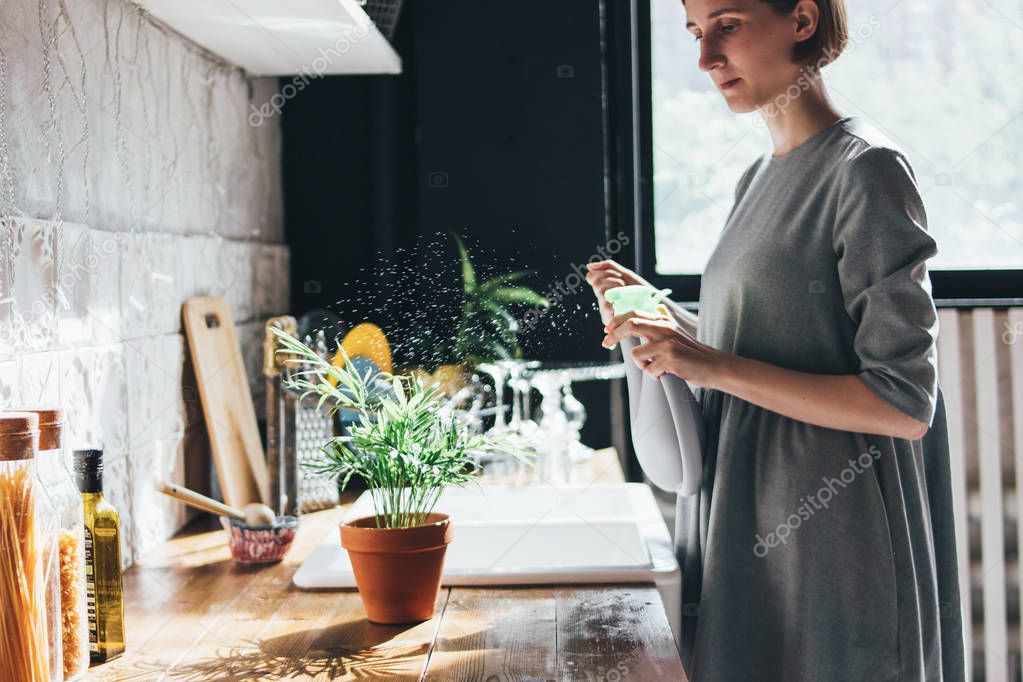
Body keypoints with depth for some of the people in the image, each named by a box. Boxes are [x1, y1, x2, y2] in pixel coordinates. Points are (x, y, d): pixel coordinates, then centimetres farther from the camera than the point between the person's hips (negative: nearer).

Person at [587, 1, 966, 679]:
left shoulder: (867, 168, -13)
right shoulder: (759, 179, 12)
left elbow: (905, 405, -18)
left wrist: (715, 366, -23)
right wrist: (662, 314, 5)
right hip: (742, 535, 8)